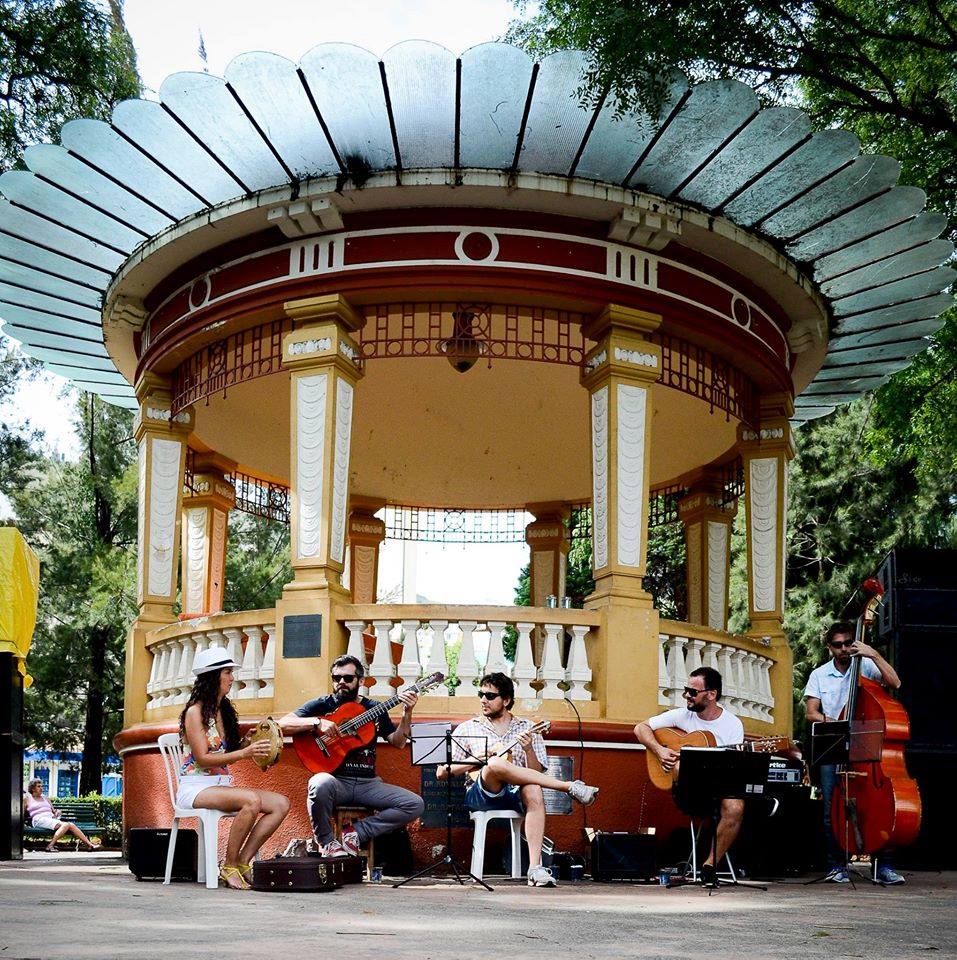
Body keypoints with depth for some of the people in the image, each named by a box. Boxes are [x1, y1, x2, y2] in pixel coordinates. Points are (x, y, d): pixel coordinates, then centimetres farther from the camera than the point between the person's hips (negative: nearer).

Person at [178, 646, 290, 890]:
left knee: (281, 803, -13)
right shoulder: (195, 712, -8)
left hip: (221, 785, 8)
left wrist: (252, 747, 1)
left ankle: (242, 863, -14)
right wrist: (244, 753, -25)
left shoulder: (224, 711, 16)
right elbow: (202, 759, -16)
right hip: (195, 788, -8)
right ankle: (229, 867, -21)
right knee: (252, 800, -34)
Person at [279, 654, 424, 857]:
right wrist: (317, 722, -18)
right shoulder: (321, 705, 6)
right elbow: (283, 724, -5)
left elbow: (398, 742, 9)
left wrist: (407, 713, -5)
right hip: (336, 781, -3)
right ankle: (327, 842, -14)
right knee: (320, 784, -40)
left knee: (415, 804, -16)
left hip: (368, 783, 3)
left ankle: (357, 833, -7)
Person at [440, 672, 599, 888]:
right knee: (496, 764, -35)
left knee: (533, 791, -37)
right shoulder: (467, 729, 15)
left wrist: (529, 750, -11)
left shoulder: (528, 729, 15)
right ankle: (570, 787, -29)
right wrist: (477, 759, -4)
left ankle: (535, 868, -45)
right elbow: (441, 773, 10)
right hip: (481, 795, -1)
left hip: (517, 795, 1)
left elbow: (537, 773, 9)